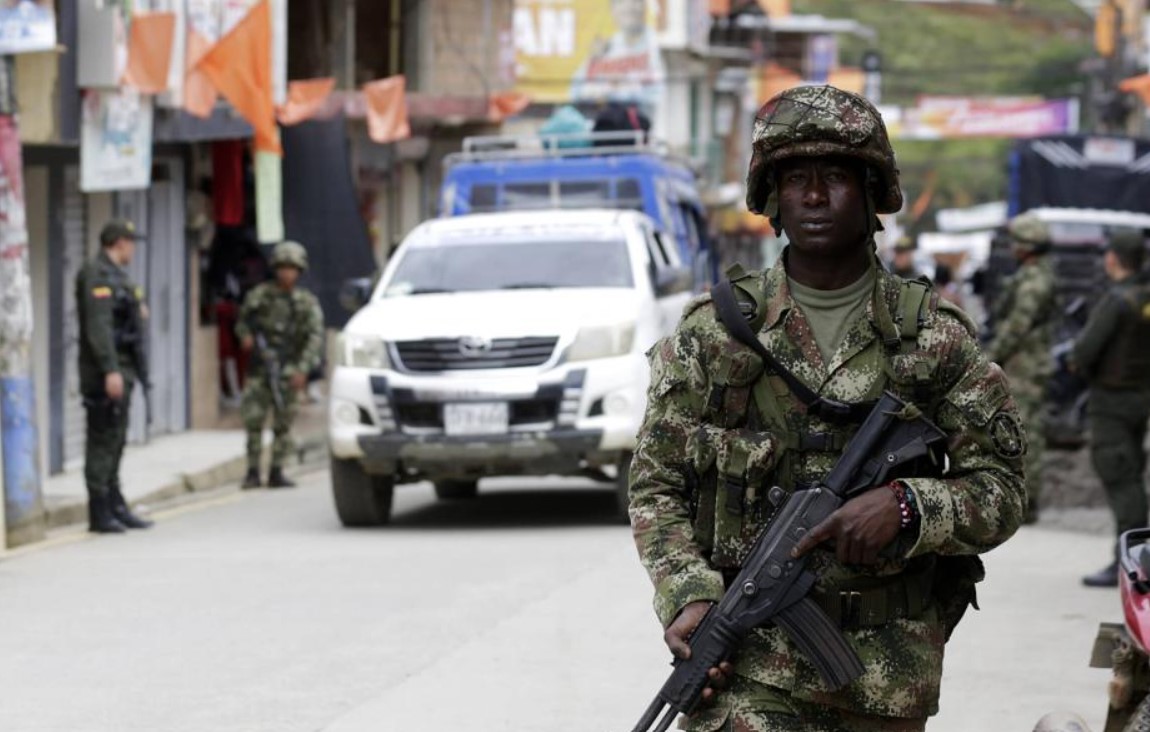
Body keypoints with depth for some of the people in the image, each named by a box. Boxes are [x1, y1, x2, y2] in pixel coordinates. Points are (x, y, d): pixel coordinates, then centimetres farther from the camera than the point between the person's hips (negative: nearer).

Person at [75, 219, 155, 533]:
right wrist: (110, 370, -27)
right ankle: (100, 513, -6)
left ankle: (116, 507, 21)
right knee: (103, 442, -7)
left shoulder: (115, 275, 18)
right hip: (106, 371, -10)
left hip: (121, 369, 10)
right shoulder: (97, 275, -14)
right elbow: (98, 325, -22)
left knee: (115, 442, 14)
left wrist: (137, 312, 10)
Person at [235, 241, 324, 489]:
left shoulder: (307, 302, 2)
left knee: (283, 423, 1)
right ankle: (253, 471, 1)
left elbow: (315, 336, -6)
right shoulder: (260, 295, 4)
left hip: (289, 370, 0)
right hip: (260, 366, 0)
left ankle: (276, 471, 7)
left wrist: (303, 368, -18)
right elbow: (242, 322, 14)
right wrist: (246, 336, -11)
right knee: (254, 421, -6)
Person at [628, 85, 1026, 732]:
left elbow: (1000, 494, 4)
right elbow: (656, 484, 7)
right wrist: (688, 595, -10)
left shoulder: (936, 337, 4)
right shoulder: (714, 331, 5)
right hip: (748, 670, -2)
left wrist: (905, 507, -16)